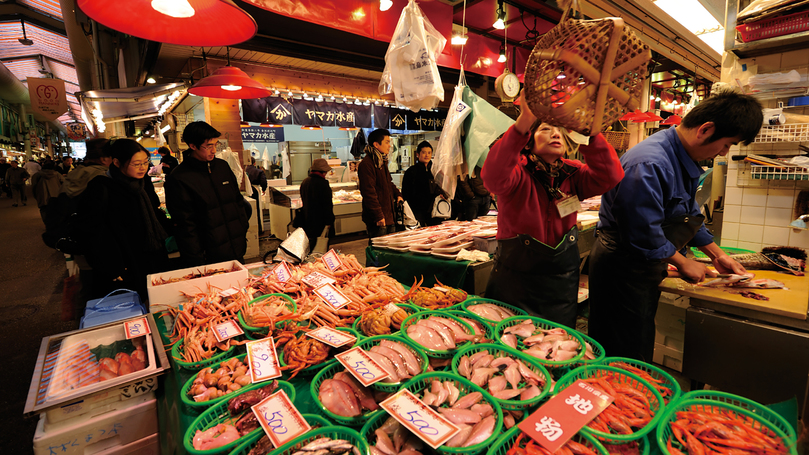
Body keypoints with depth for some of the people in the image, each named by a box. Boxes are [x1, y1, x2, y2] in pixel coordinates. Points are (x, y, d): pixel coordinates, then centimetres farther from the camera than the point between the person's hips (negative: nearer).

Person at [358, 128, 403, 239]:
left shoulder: (382, 161, 16)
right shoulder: (366, 164, -16)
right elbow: (369, 192, -21)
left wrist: (397, 194, 11)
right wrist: (378, 216, -22)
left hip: (389, 216, 10)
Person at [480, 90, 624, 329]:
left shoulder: (571, 174, -1)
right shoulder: (518, 172, -15)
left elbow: (610, 176, -17)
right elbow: (493, 177, -37)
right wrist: (524, 120, -46)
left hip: (562, 282, 5)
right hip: (516, 280, -4)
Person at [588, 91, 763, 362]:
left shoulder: (684, 160, 8)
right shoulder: (650, 164, -26)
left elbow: (688, 215, 21)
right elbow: (643, 234, -26)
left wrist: (717, 254, 19)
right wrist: (682, 263, -11)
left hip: (644, 268, 10)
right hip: (622, 267, -10)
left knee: (642, 348, 22)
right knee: (627, 359, 3)